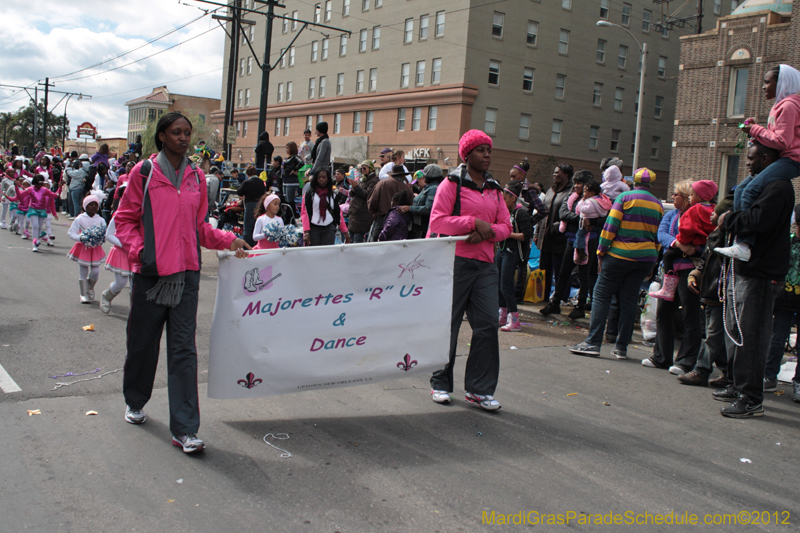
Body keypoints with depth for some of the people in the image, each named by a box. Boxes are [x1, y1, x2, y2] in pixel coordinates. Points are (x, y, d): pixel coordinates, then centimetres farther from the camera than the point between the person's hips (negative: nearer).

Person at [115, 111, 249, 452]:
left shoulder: (196, 177, 10)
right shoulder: (144, 172, 0)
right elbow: (125, 219, 2)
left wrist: (228, 240, 4)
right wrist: (139, 249, -12)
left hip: (186, 272, 2)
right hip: (150, 272, -2)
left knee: (183, 349, -2)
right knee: (143, 342, 12)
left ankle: (184, 429, 0)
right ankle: (134, 402, 39)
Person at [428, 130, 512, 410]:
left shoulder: (494, 189, 16)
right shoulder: (452, 183, -2)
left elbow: (506, 226, 12)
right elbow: (438, 221, -11)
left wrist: (487, 232, -9)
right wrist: (475, 222, -17)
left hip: (485, 264, 5)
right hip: (455, 261, -5)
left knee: (487, 324, 0)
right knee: (448, 324, 2)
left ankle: (479, 389, 9)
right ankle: (440, 383, 18)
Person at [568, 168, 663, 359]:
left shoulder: (625, 197, -4)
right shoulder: (658, 205, 9)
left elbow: (610, 226, -9)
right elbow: (659, 236, 11)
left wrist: (601, 251, -4)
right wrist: (653, 258, 18)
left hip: (620, 255, -5)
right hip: (645, 259, 5)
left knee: (601, 295, 0)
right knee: (629, 300, 8)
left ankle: (593, 343, -6)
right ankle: (622, 347, 10)